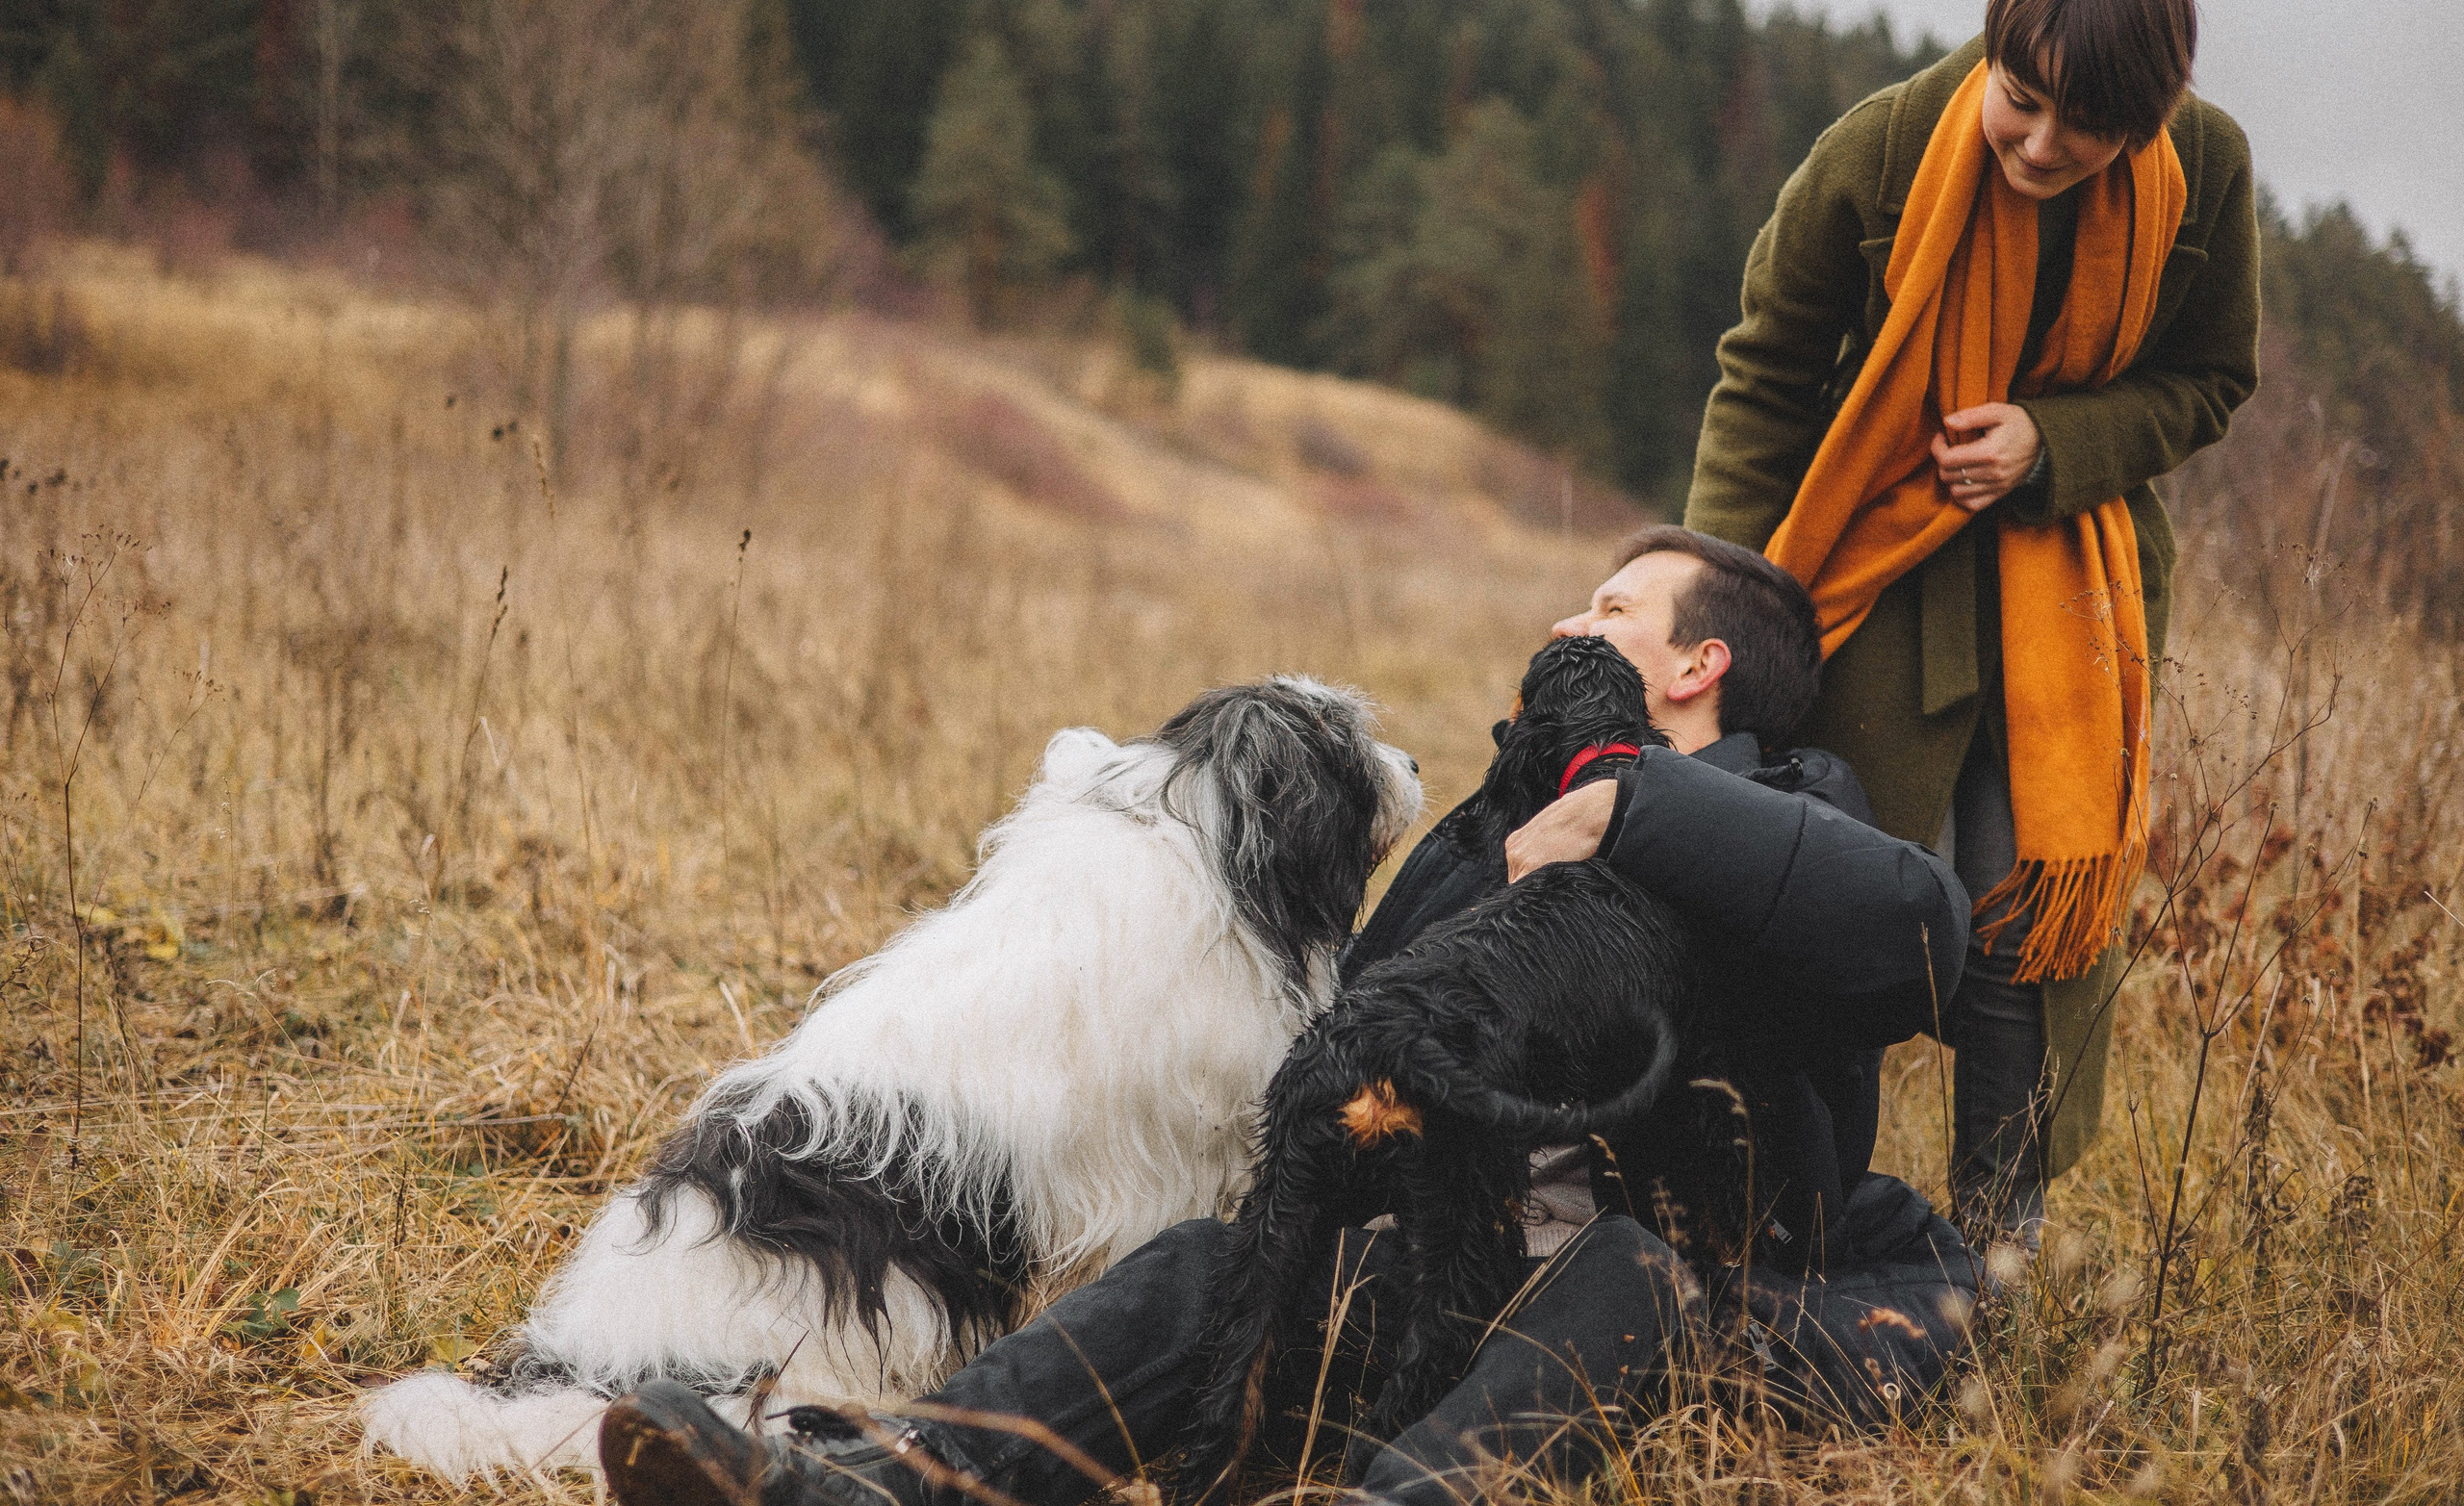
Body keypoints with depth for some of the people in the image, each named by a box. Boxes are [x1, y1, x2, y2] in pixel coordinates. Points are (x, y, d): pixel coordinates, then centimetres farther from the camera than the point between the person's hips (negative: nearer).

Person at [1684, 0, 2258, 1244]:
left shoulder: (2206, 169, -14)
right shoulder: (1877, 154, -20)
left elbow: (2209, 382, 2)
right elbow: (1765, 379, -7)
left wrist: (2054, 441, -17)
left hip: (2080, 570, 2)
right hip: (1887, 555, -2)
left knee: (2040, 906, 1)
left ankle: (1999, 1254, 18)